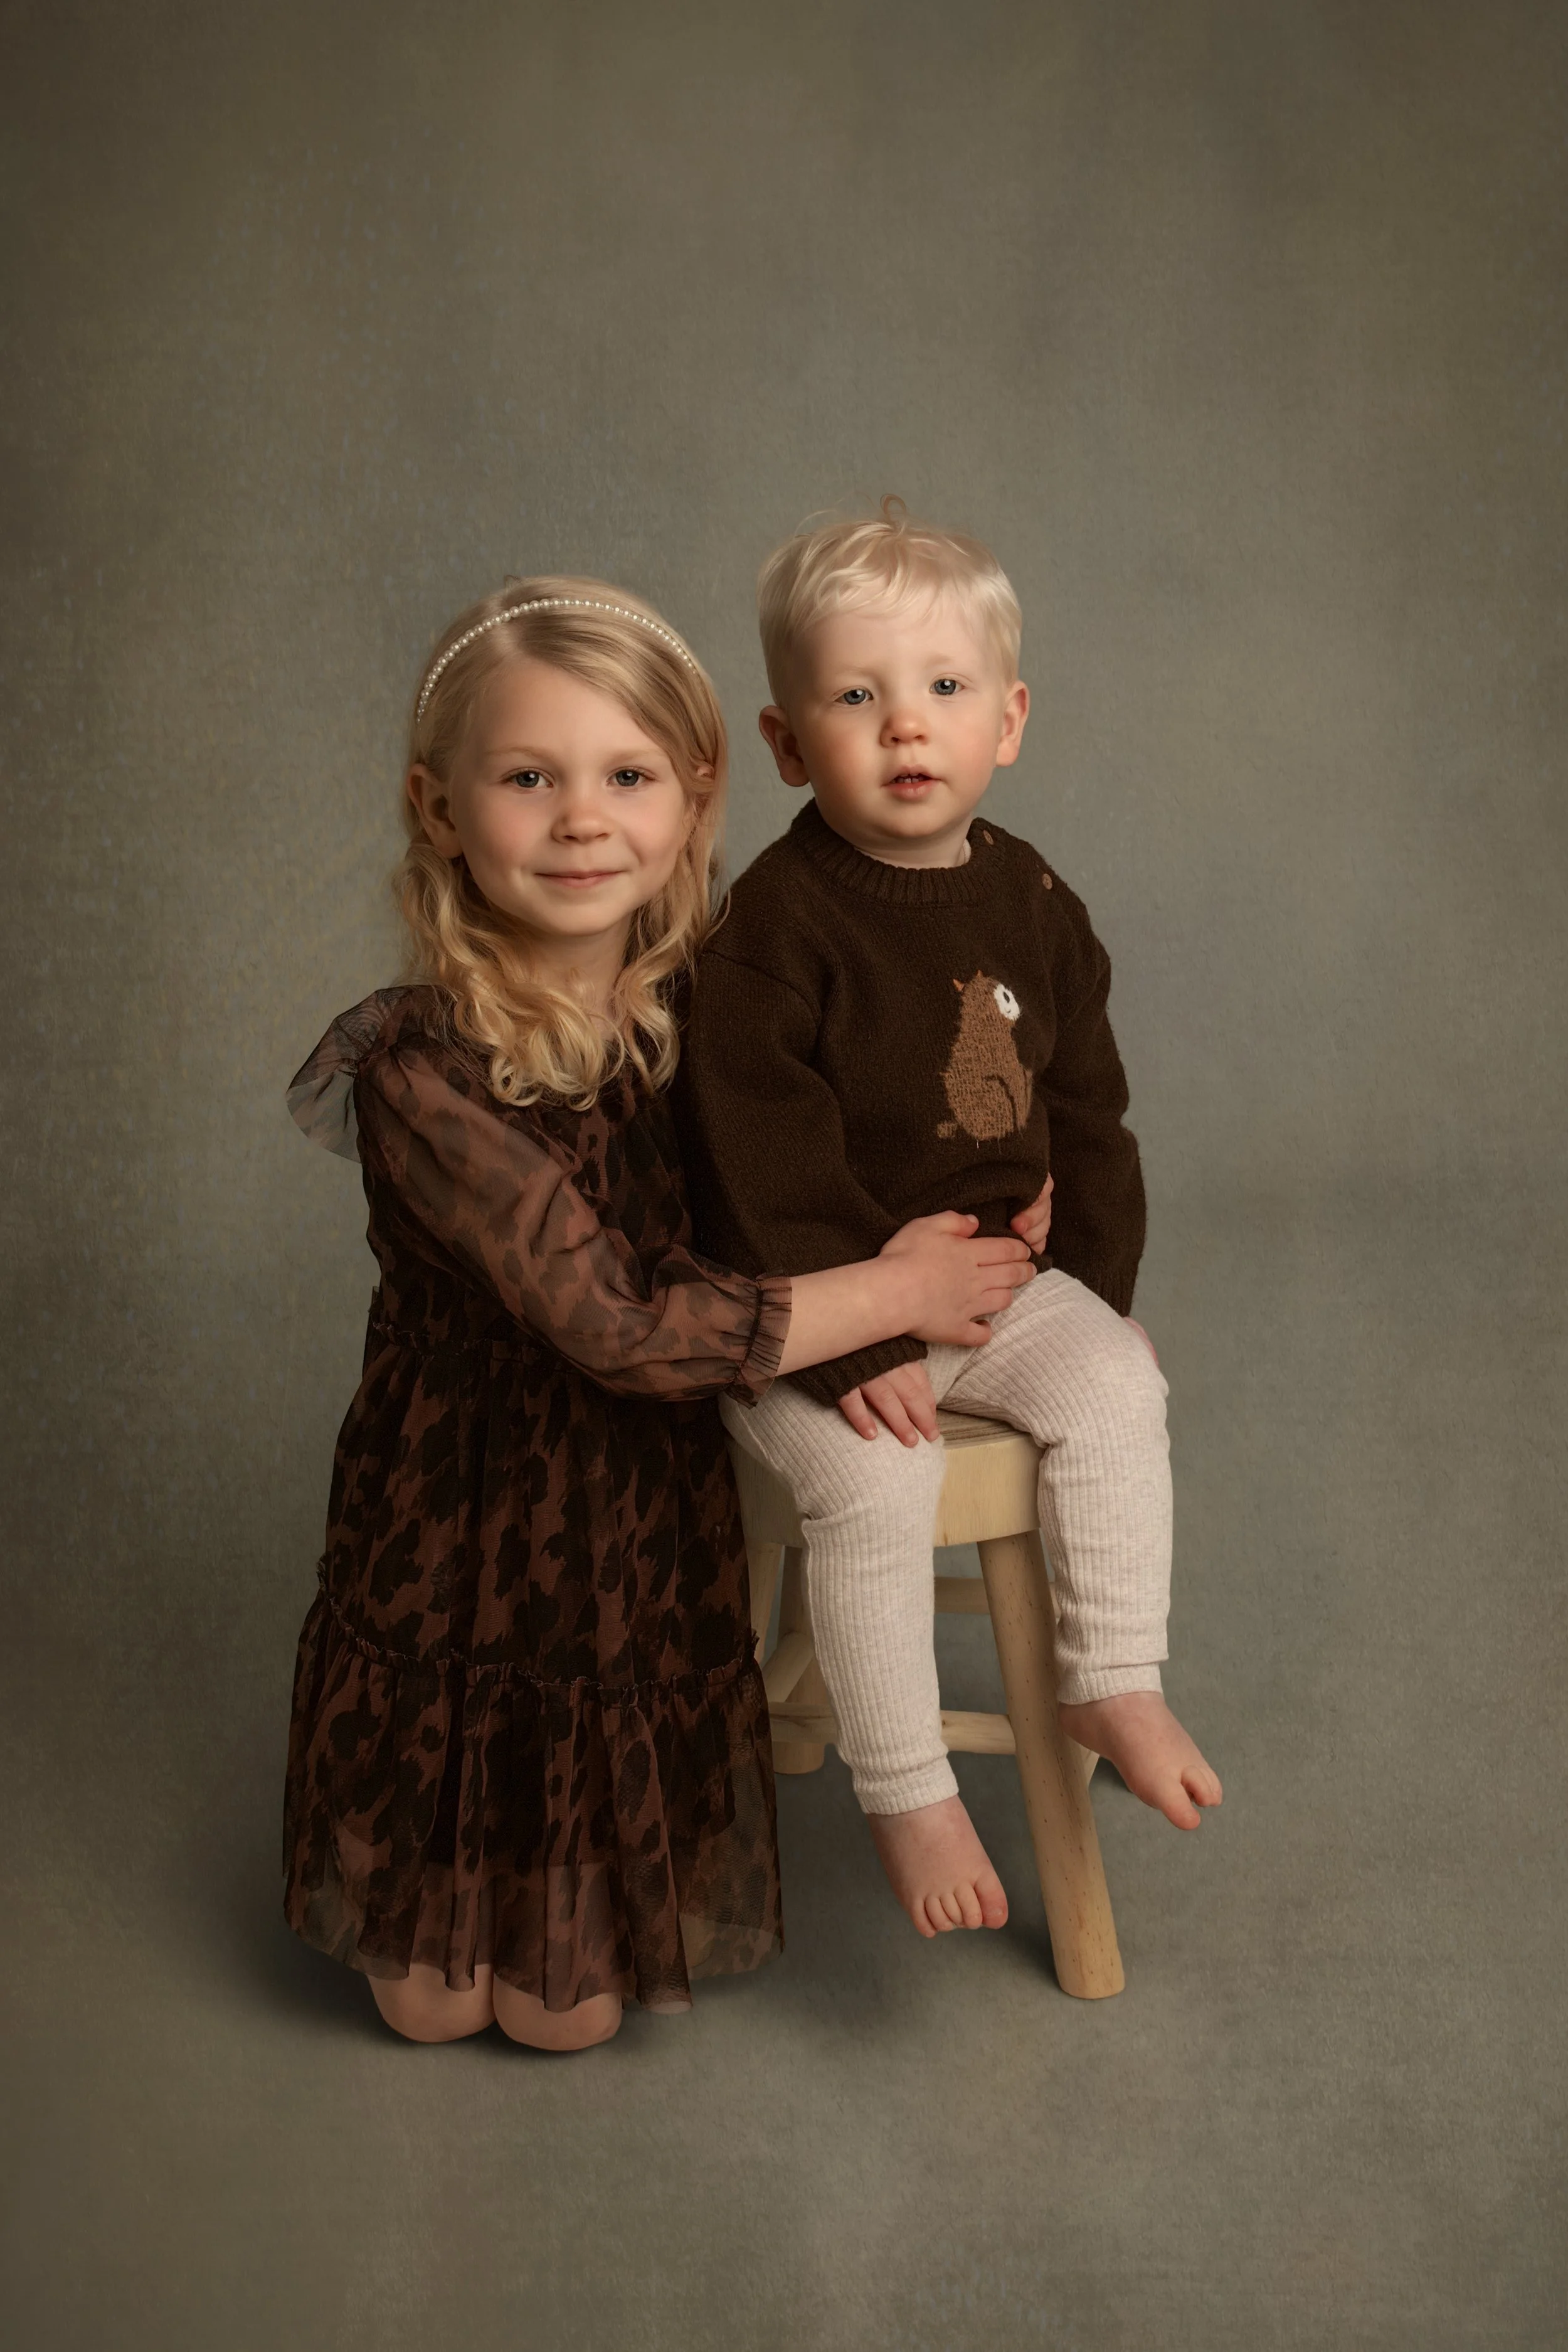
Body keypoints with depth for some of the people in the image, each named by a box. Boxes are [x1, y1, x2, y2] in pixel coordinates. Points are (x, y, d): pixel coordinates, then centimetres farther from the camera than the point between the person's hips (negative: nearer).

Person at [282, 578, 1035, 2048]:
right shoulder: (419, 1072, -24)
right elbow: (618, 1323, -28)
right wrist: (890, 1293, -20)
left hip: (644, 1548, 3)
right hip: (451, 1548, -3)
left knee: (569, 2012, 11)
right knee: (432, 2004, 11)